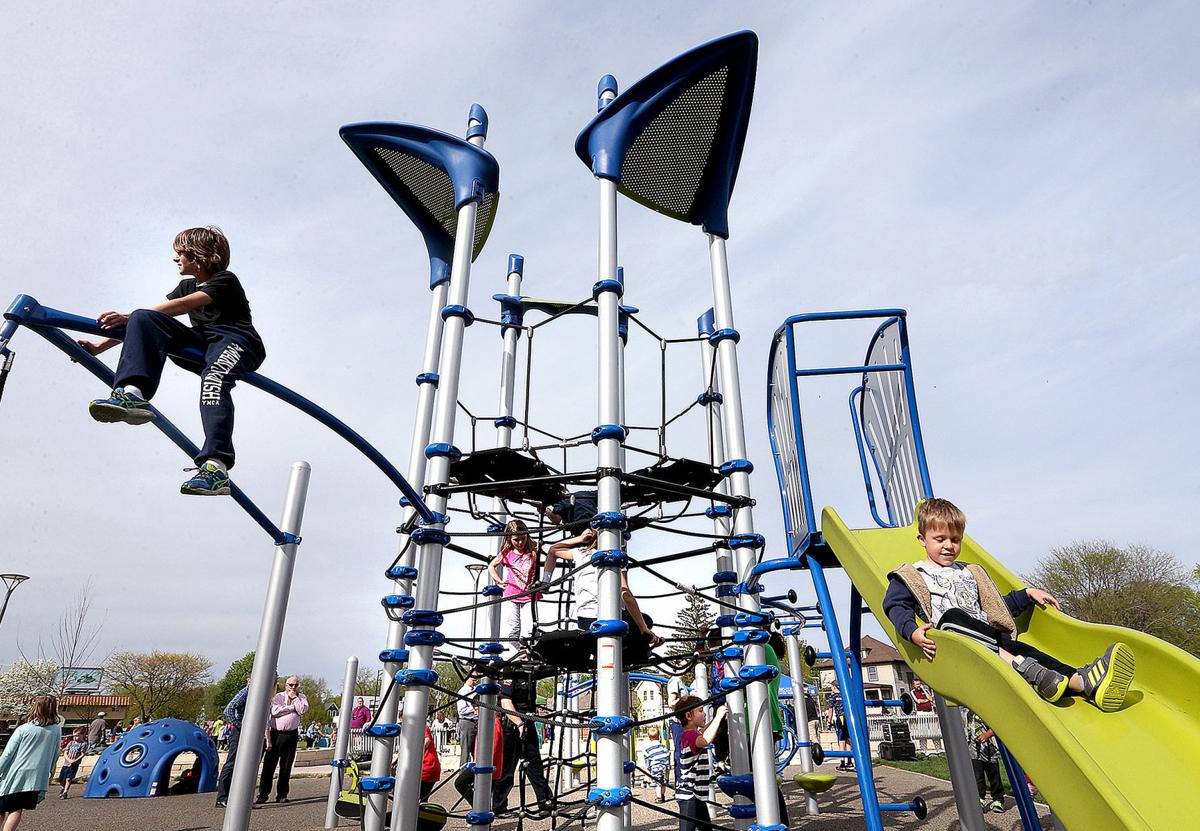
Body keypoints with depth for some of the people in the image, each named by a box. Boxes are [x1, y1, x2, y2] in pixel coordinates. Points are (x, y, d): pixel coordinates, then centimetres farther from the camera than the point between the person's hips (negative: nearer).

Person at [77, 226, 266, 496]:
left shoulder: (226, 281, -1)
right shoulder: (187, 286, 23)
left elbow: (182, 306, -15)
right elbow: (151, 317, 17)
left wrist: (128, 317, -20)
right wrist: (100, 346, 9)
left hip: (238, 342, -7)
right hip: (202, 343, 7)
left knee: (213, 378, -40)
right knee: (143, 318, -15)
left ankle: (216, 469, -50)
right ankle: (133, 395, -37)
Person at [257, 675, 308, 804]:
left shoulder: (301, 697, 10)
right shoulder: (278, 696, 5)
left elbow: (302, 710, -7)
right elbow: (274, 711, -12)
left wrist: (294, 698, -6)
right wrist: (292, 707, -8)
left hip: (291, 735, 1)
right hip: (275, 734, -1)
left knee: (286, 767, 7)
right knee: (269, 765, -2)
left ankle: (282, 794, 16)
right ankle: (263, 794, 6)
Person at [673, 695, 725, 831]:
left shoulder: (691, 734, 13)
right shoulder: (690, 735, -21)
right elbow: (705, 740, -45)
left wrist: (715, 717, 28)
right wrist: (718, 716, -36)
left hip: (697, 794, 11)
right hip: (689, 795, -11)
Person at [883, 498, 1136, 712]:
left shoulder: (971, 573, 32)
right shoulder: (910, 577, 13)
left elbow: (999, 608, 37)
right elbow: (895, 607, -3)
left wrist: (1027, 594, 22)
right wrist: (913, 632, -23)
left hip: (991, 641, 5)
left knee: (1020, 648, -26)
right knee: (953, 615, -37)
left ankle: (1084, 682, -53)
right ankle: (1025, 669, -52)